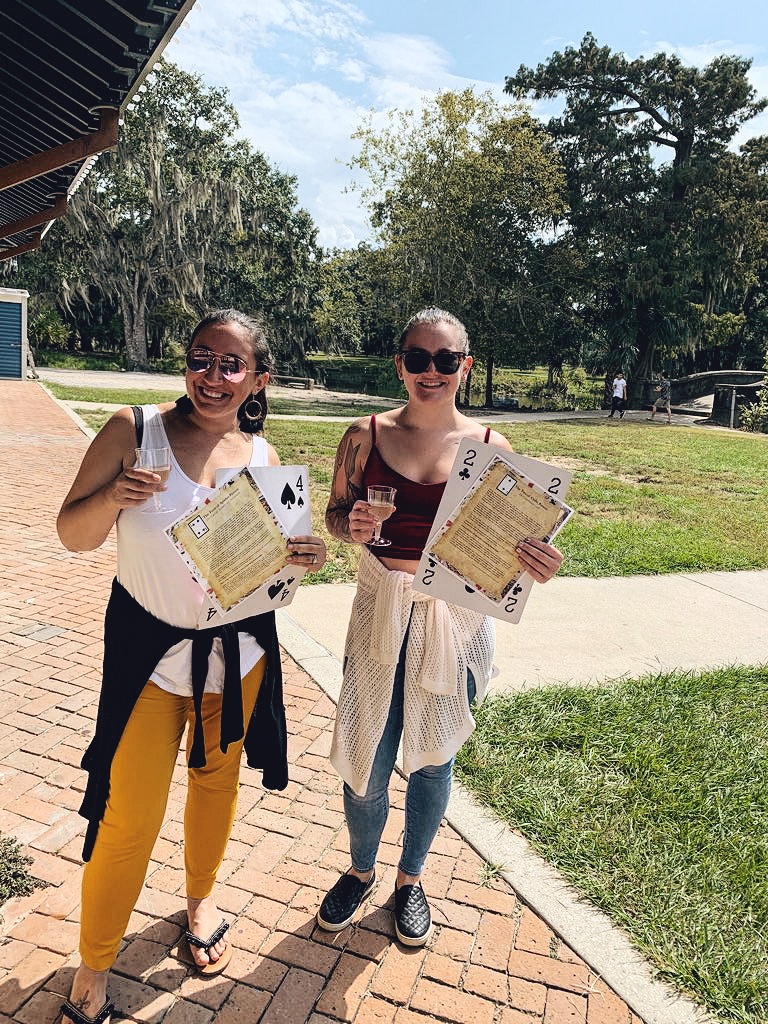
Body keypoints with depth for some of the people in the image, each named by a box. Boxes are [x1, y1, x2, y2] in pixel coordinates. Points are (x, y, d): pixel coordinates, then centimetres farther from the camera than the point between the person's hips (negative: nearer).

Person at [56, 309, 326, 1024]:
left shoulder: (263, 457, -3)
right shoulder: (133, 431, -12)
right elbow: (73, 536, -9)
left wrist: (296, 556, -16)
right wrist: (112, 496, -29)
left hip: (239, 650, 3)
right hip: (149, 650, -3)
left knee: (217, 779, 21)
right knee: (129, 816, 2)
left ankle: (201, 897, 50)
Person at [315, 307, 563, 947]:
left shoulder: (490, 447, -4)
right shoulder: (367, 436, -3)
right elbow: (335, 512, 7)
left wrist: (537, 566, -22)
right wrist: (352, 527, -16)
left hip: (455, 622, 0)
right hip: (382, 613, 0)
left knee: (432, 758, 16)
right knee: (365, 760, 8)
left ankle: (410, 878, 44)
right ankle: (361, 871, 41)